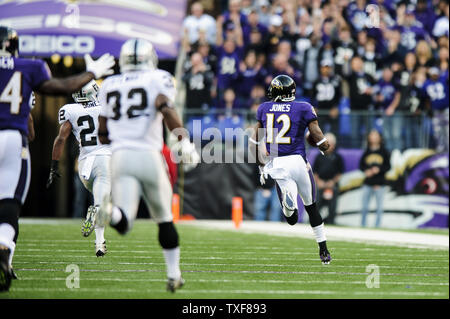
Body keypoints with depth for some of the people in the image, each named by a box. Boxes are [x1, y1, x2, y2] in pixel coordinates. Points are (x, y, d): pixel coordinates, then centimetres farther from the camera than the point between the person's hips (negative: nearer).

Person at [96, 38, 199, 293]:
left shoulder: (109, 85, 17)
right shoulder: (159, 79, 5)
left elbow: (103, 133, 19)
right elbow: (166, 109, -15)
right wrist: (185, 143, -12)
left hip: (120, 157, 2)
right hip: (148, 155, -2)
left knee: (124, 224, -10)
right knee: (165, 219, 17)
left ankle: (110, 211, -44)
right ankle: (174, 274, 22)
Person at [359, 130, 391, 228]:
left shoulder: (384, 152, 3)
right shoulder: (366, 152, 8)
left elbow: (388, 166, 1)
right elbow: (361, 165, 11)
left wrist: (379, 169, -16)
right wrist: (366, 171, -9)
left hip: (379, 183, -1)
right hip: (367, 183, 1)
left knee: (379, 207, -1)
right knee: (364, 206, 1)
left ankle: (378, 225, 5)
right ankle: (363, 225, 9)